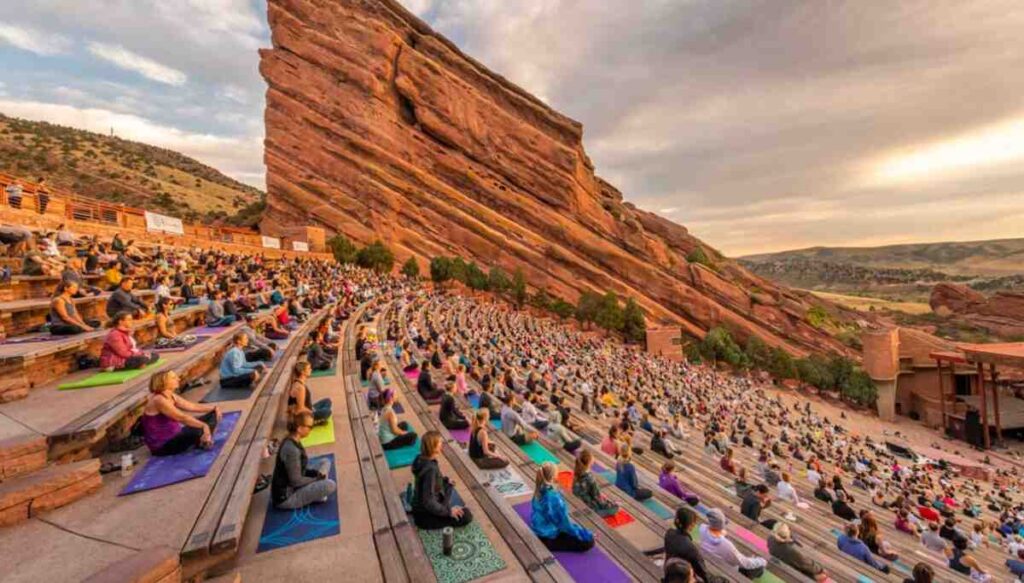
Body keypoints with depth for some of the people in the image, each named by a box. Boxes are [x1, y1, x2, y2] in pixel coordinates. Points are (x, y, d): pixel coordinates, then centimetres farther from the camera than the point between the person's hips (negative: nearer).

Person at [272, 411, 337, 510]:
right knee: (330, 485, -25)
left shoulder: (294, 442, 3)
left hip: (292, 487, 10)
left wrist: (318, 473, -1)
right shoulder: (291, 449, -27)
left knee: (325, 462, 10)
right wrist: (318, 479, -8)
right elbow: (296, 481, -22)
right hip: (285, 498, -10)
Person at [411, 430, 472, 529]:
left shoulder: (421, 458, -6)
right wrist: (448, 511, -21)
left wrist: (445, 480, 11)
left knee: (449, 485, 28)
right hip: (424, 514, -9)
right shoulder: (430, 469, -33)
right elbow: (428, 502, -31)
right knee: (467, 515, -11)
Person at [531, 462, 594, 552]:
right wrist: (587, 534, -9)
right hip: (548, 538, -8)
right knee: (588, 542, -5)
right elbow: (565, 523, -20)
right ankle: (550, 545, -4)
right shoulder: (554, 497, -31)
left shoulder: (539, 491, -7)